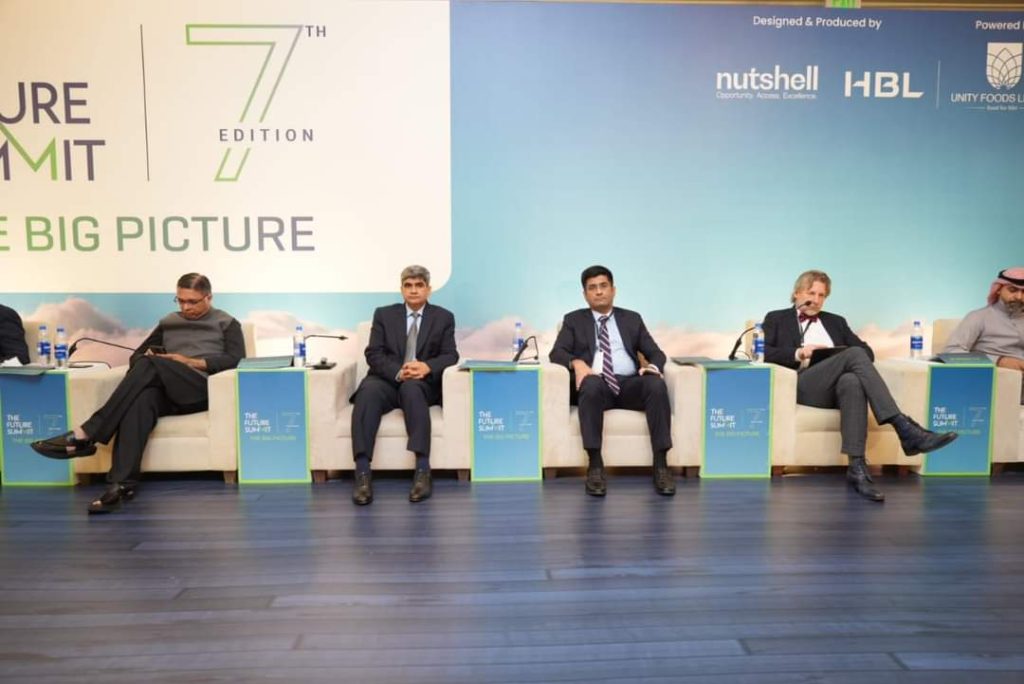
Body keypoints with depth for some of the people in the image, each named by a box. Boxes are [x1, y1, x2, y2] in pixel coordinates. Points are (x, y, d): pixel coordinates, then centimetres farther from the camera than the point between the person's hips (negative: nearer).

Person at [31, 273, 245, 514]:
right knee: (140, 399, -35)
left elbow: (236, 359, 0)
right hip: (165, 390, 4)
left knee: (149, 365, -31)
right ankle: (121, 484, -49)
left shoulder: (226, 323, 15)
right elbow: (137, 355, 27)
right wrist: (147, 359, 2)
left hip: (203, 390, -4)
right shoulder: (168, 322, 29)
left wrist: (190, 362, -8)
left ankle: (86, 435, -32)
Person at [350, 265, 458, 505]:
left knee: (411, 388, -37)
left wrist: (427, 367, -20)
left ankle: (422, 471, -42)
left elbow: (451, 356, 2)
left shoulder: (444, 317, 12)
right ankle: (363, 474, -41)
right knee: (369, 390, -34)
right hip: (387, 380, 1)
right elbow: (373, 354, 2)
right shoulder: (383, 314, 13)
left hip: (423, 384, -1)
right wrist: (398, 372, -19)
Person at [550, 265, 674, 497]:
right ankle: (595, 465, -36)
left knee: (656, 384, -31)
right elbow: (556, 353, 3)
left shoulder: (632, 319, 22)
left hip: (629, 385, 2)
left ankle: (661, 465, -30)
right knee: (592, 383, -38)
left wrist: (653, 366, -11)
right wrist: (577, 363, -19)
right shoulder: (574, 320, 17)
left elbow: (656, 353, 14)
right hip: (596, 385, -2)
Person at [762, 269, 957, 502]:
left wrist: (846, 358, -3)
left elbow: (867, 351, 20)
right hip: (803, 385, -3)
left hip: (839, 386, 3)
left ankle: (857, 467, -46)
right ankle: (904, 428, -39)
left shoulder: (835, 322, 31)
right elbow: (764, 352, 3)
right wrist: (798, 353, -11)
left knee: (852, 381, -37)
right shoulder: (777, 319, 20)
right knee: (854, 354, -30)